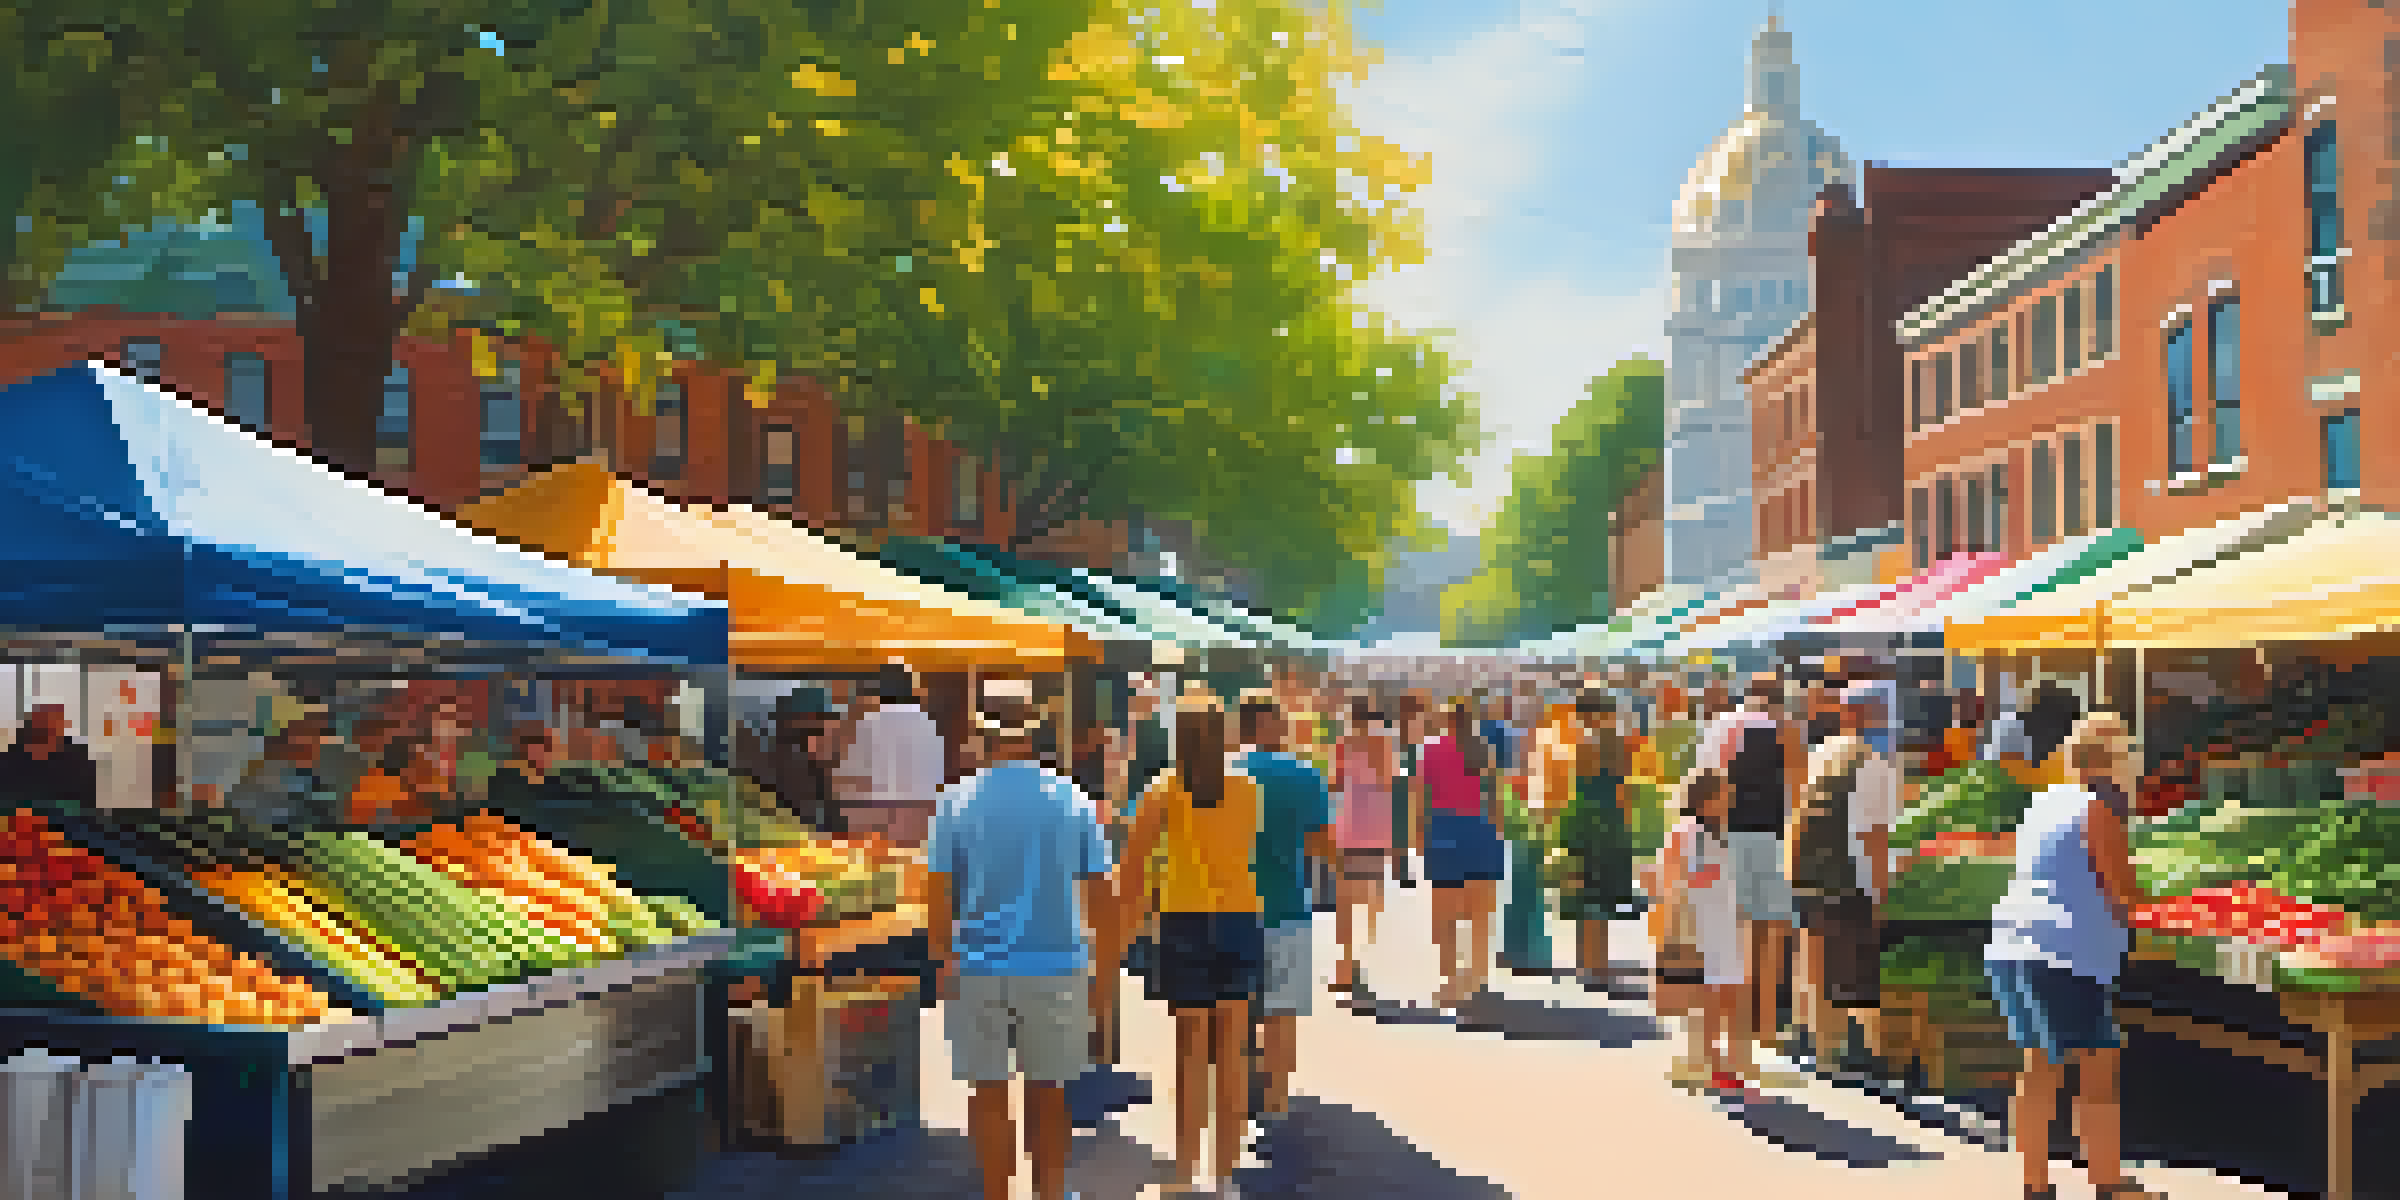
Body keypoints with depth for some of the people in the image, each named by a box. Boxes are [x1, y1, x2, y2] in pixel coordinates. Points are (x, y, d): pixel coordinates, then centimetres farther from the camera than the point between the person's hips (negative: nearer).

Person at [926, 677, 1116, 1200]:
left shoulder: (956, 800, -5)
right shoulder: (1072, 799, -1)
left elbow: (939, 892, -5)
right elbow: (1099, 891, 1)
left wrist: (942, 958, 5)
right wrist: (1103, 958, 11)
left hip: (980, 966, -1)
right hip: (1056, 963, 1)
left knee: (989, 1095, 8)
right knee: (1047, 1096, 14)